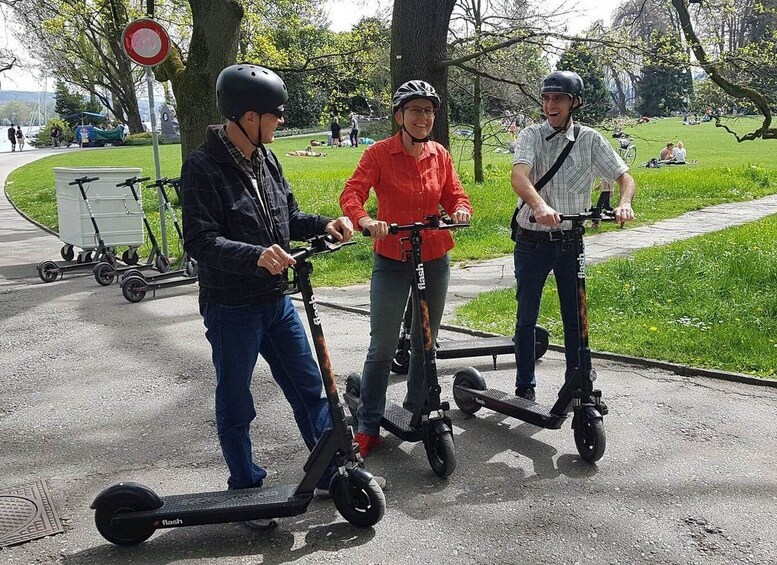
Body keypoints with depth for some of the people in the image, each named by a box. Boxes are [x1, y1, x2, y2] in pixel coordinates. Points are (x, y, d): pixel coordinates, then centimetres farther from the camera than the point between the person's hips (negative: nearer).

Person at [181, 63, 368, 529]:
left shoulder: (267, 159, 5)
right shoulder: (203, 167, -16)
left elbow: (289, 216, 15)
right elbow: (201, 241, -23)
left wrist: (324, 224, -4)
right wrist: (256, 255, -38)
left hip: (276, 300, 7)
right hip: (231, 308, -7)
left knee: (309, 386, 14)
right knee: (236, 406, 9)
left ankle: (332, 473, 30)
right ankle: (248, 489, 29)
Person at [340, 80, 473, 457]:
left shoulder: (440, 155, 4)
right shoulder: (379, 154, -10)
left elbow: (455, 196, 7)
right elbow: (351, 194, -19)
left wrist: (460, 210, -17)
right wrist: (365, 220, -40)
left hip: (435, 261, 5)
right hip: (391, 262, -4)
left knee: (426, 342, 16)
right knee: (382, 347, -1)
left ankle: (417, 410, 35)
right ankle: (368, 426, 12)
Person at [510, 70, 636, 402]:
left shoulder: (590, 140, 0)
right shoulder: (532, 136, -6)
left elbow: (625, 177, -3)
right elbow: (518, 176, -25)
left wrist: (624, 203, -26)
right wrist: (540, 206, -45)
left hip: (571, 241, 2)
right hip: (532, 241, -1)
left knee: (575, 316, 8)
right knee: (526, 317, 6)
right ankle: (524, 387, 21)